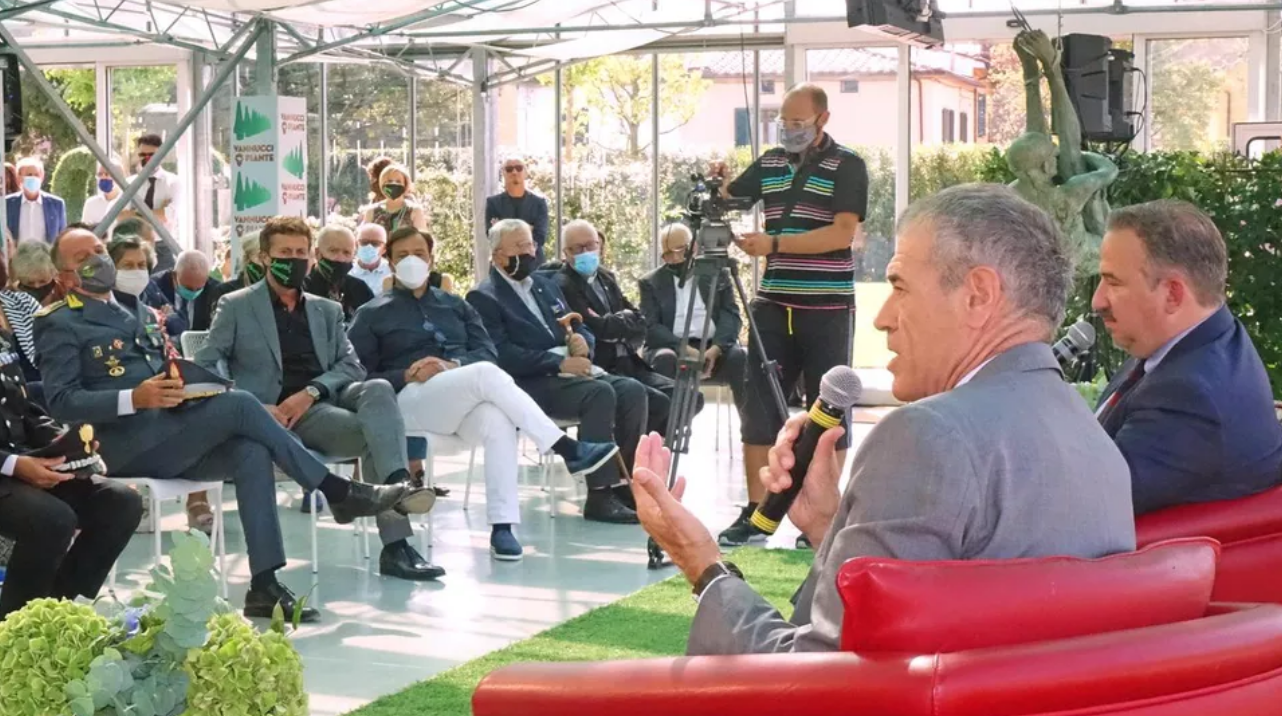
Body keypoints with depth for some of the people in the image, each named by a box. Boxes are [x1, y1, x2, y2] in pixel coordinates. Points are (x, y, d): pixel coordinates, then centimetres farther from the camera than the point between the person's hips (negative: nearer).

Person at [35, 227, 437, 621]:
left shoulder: (140, 316, 26)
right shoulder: (60, 324, 4)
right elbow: (61, 402, -8)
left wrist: (187, 383, 3)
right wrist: (135, 399, -21)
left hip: (170, 435, 6)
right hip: (125, 445, -6)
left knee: (251, 453, -23)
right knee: (239, 405, -23)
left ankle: (265, 586, -27)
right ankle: (338, 492, -15)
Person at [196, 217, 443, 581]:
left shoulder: (328, 311, 25)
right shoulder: (236, 306, 12)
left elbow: (351, 365, 13)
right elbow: (205, 366, 2)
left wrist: (311, 391, -10)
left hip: (329, 400, 4)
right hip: (281, 414, -4)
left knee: (378, 389, -32)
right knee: (374, 432, -30)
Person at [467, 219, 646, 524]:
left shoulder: (546, 285, 23)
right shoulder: (484, 298, -2)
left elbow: (580, 328, 23)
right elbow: (503, 355, -15)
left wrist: (582, 342, -3)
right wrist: (559, 362, -21)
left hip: (571, 371, 8)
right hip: (529, 383, -8)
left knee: (633, 390, -16)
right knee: (600, 393, -31)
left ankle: (623, 483, -13)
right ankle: (600, 496, -29)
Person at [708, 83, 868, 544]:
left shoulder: (846, 166, -4)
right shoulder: (769, 164, 12)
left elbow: (843, 233, -15)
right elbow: (728, 200, 20)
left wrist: (775, 243, -22)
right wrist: (716, 186, -4)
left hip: (827, 307, -5)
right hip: (773, 303, 5)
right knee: (759, 407, 3)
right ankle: (756, 509, 9)